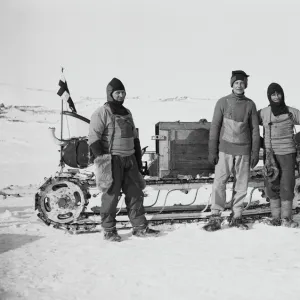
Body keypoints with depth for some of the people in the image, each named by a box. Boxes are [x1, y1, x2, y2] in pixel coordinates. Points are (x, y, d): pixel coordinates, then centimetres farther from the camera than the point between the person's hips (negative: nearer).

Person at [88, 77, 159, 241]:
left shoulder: (127, 113, 16)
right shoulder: (102, 112, -7)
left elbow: (134, 137, 22)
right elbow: (94, 139, -12)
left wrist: (138, 158, 17)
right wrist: (102, 160, -17)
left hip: (129, 159, 7)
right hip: (112, 160, -7)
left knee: (135, 194, 9)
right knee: (111, 195, -1)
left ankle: (140, 227, 18)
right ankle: (109, 231, 11)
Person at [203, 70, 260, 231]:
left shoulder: (250, 104, 6)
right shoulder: (223, 102, 1)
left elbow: (255, 129, 8)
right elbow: (215, 127, 1)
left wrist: (255, 152, 3)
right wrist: (212, 151, -4)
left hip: (244, 151, 2)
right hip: (225, 149, -2)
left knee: (241, 185, 5)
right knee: (219, 183, -6)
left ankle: (236, 217, 15)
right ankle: (215, 217, -1)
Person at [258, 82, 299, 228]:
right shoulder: (263, 113, 1)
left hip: (288, 153, -1)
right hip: (270, 154, 1)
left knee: (287, 185, -2)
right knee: (272, 185, 4)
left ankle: (286, 218, 8)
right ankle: (275, 217, 13)